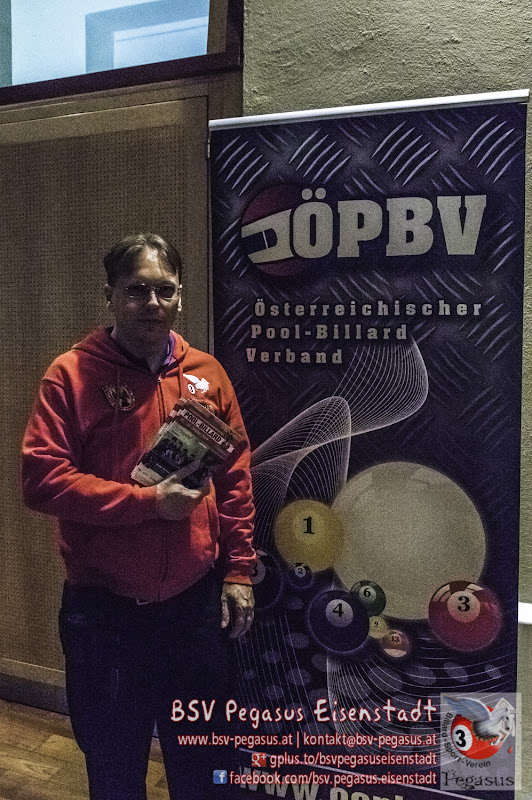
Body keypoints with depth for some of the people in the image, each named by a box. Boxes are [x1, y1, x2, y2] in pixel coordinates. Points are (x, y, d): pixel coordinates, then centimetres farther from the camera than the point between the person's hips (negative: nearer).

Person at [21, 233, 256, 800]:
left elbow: (236, 480, 4)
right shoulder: (71, 375, -9)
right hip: (104, 607, -2)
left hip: (196, 600, 3)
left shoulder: (206, 374, 1)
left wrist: (239, 571, 2)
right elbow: (41, 480, -17)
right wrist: (148, 501, -21)